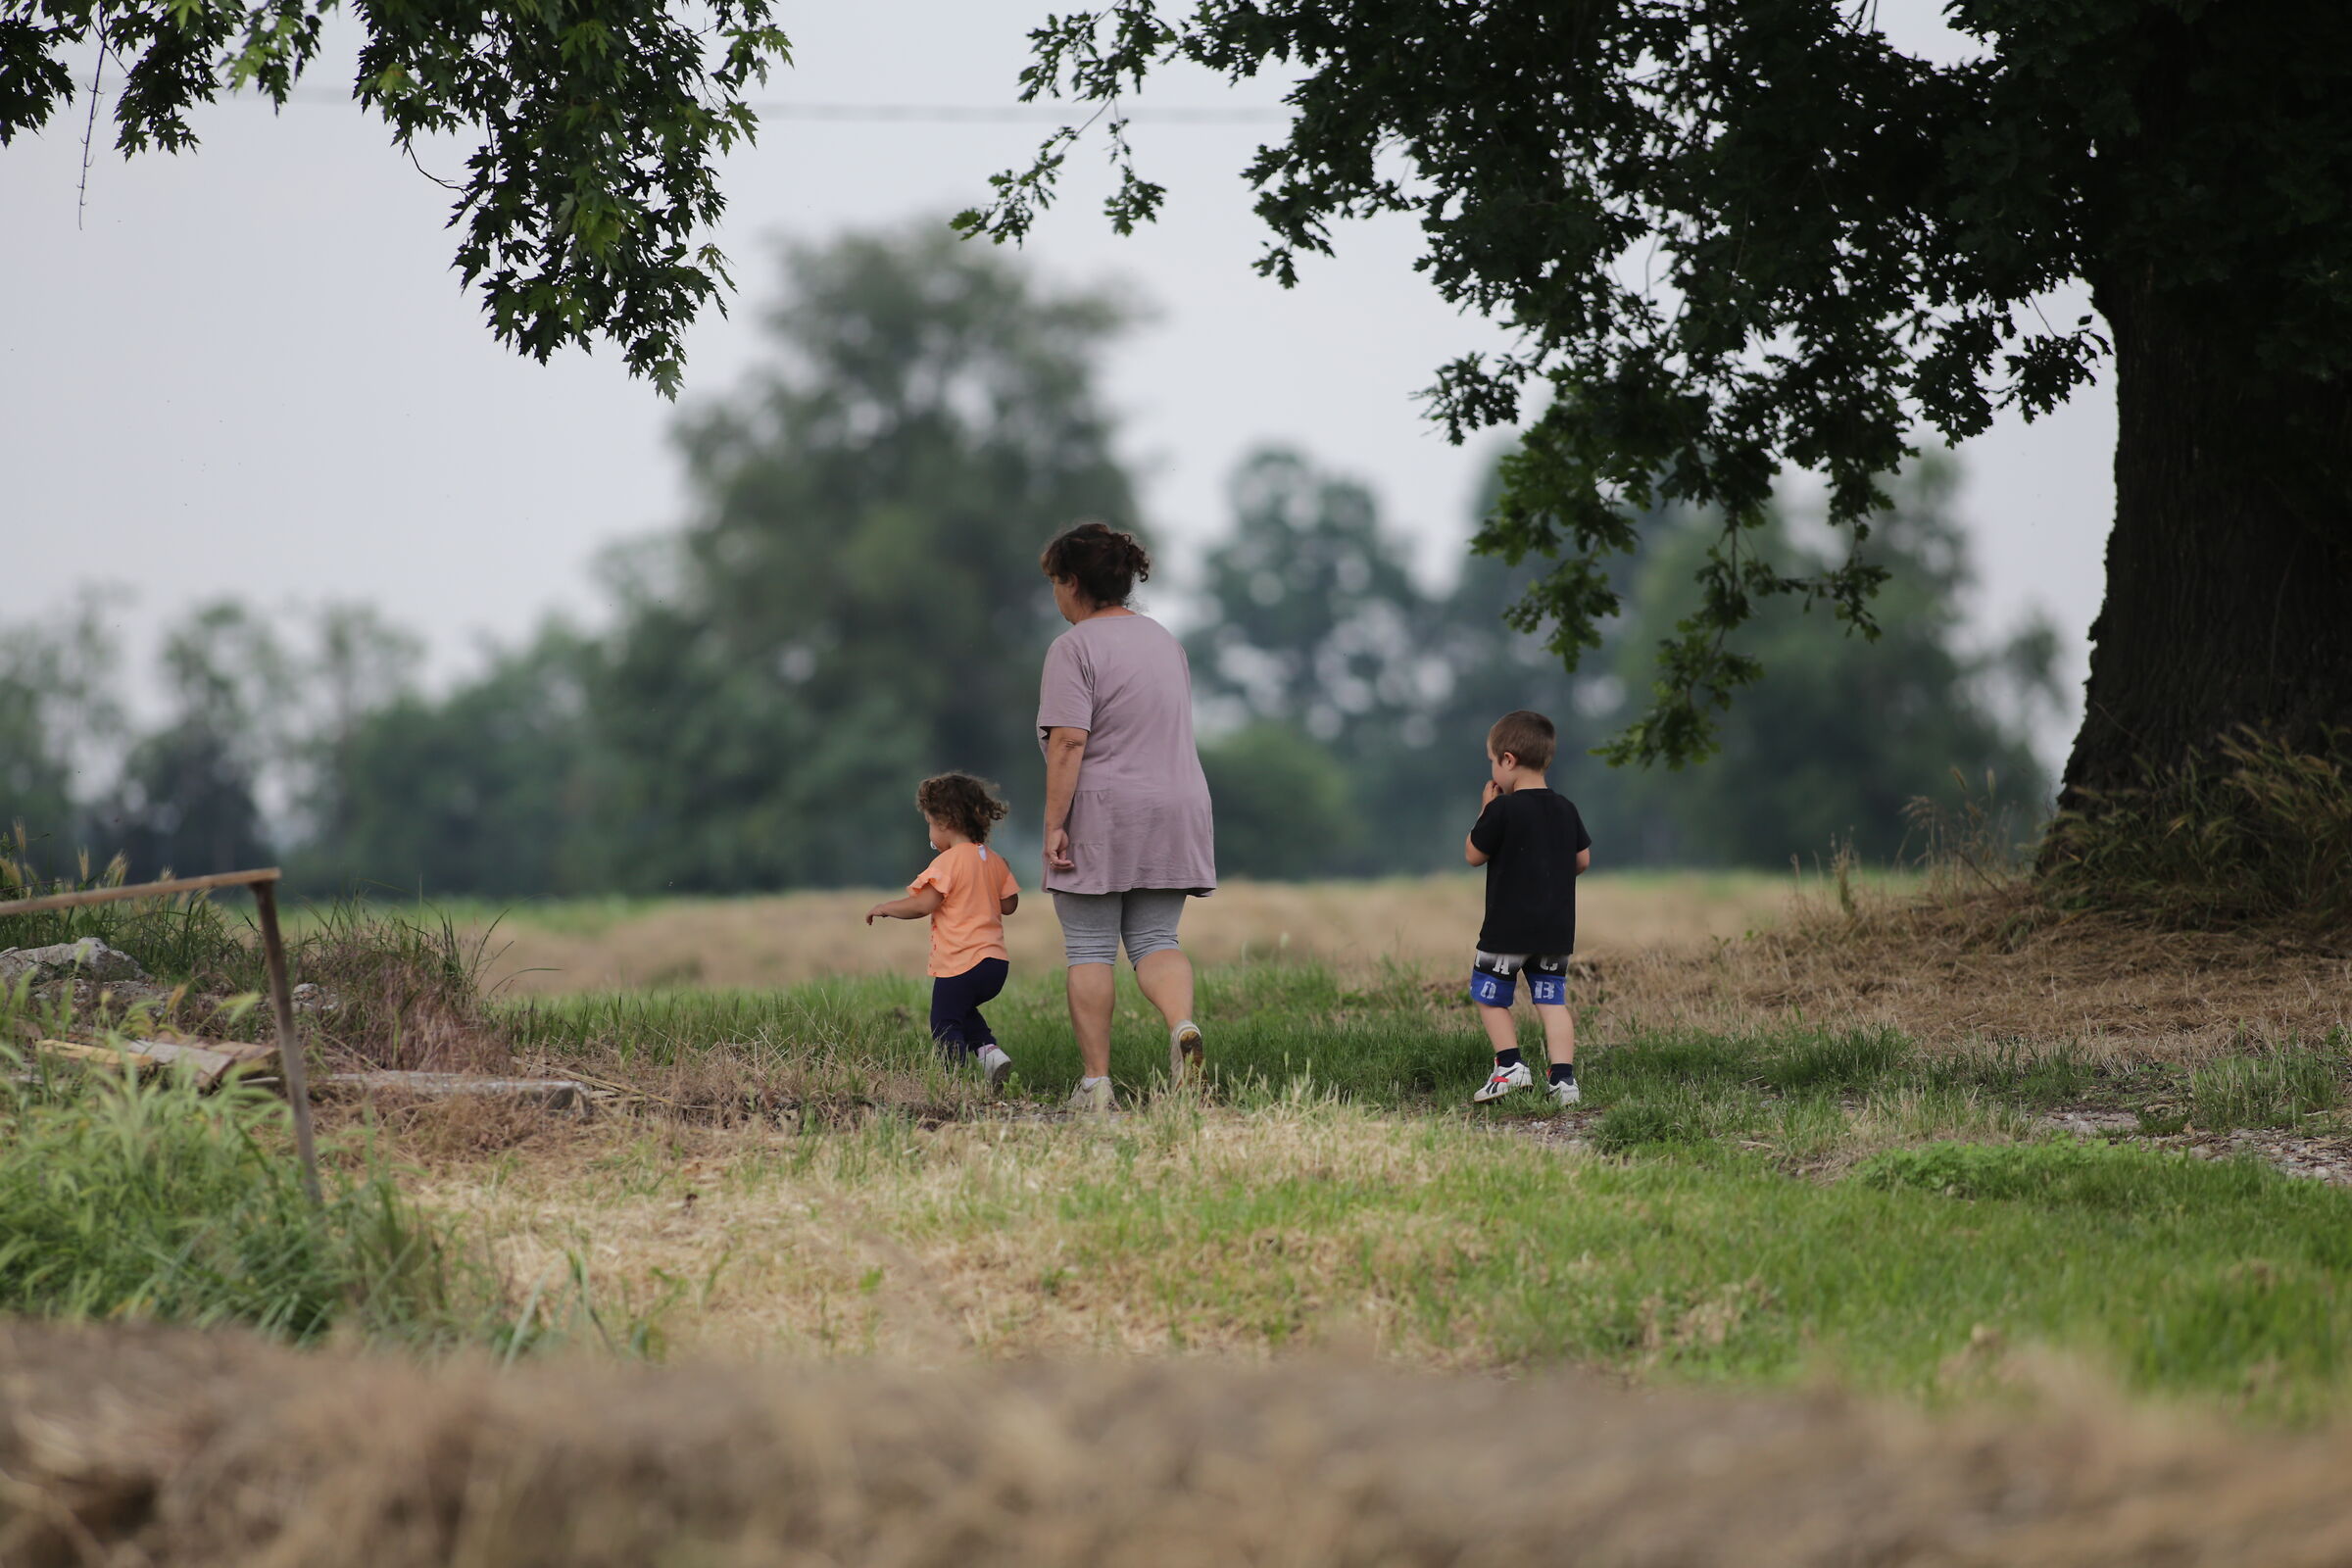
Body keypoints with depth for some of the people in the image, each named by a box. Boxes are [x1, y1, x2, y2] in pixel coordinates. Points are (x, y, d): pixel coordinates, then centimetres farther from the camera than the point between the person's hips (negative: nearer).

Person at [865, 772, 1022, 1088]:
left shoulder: (948, 862, -13)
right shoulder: (995, 861, 10)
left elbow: (923, 905, -19)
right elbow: (1009, 904, 16)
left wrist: (885, 907, -5)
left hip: (959, 965, -8)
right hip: (996, 962, 8)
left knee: (945, 1024, 0)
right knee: (963, 1012, 27)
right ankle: (990, 1049, 6)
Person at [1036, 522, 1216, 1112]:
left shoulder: (1075, 648, -10)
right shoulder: (1163, 639, 15)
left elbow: (1069, 742, -18)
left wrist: (1054, 825, -17)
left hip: (1101, 817, -6)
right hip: (1173, 811, 6)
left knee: (1089, 951, 0)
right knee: (1155, 940, 7)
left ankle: (1096, 1081, -2)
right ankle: (1183, 1024, -20)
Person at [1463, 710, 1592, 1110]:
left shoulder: (1502, 810, -14)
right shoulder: (1566, 809, 5)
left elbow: (1473, 854, -5)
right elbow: (1583, 859, 14)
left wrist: (1485, 811, 4)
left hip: (1508, 926, -5)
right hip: (1557, 927, 5)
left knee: (1489, 996, 11)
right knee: (1552, 1000, 6)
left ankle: (1510, 1065, 2)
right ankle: (1563, 1077, -3)